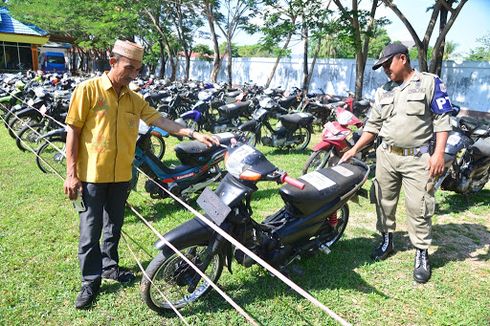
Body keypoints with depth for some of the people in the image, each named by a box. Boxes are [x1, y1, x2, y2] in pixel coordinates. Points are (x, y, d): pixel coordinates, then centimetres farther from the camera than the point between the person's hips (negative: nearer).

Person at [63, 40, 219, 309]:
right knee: (90, 231, 5)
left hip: (121, 175, 5)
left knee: (114, 226, 19)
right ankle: (90, 281, 20)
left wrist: (193, 134, -7)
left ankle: (109, 266, 38)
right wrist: (71, 173, -11)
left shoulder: (134, 99, 7)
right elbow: (73, 131, -8)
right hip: (92, 175, -5)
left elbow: (160, 121, 4)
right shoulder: (88, 90, -8)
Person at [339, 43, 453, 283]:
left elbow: (442, 120, -6)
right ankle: (387, 240, 29)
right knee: (384, 201, 12)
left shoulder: (430, 83, -1)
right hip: (386, 155, 5)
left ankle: (421, 254, 10)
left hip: (418, 158, -5)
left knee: (418, 207, -4)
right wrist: (354, 149, 7)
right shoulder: (383, 92, 13)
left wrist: (438, 153, -14)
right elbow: (373, 126, 15)